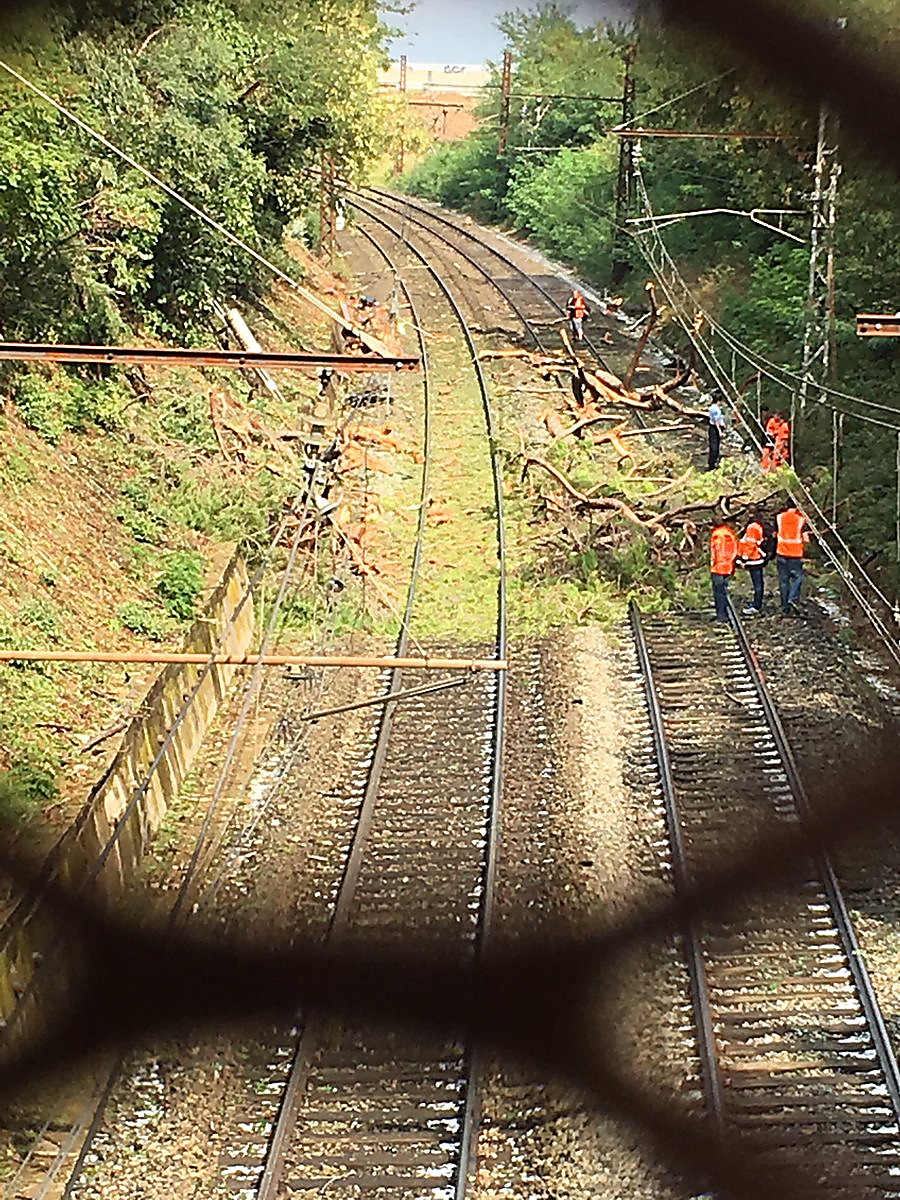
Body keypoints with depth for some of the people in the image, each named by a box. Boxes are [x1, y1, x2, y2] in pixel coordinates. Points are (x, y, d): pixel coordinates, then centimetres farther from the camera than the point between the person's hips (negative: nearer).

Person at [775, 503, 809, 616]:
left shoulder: (779, 517, 0)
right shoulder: (801, 519, -7)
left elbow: (775, 534, 7)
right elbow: (805, 539, -9)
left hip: (781, 553, 3)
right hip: (796, 554, -2)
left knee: (783, 580, 8)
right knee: (797, 578, 11)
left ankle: (785, 609, 10)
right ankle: (792, 599, -12)